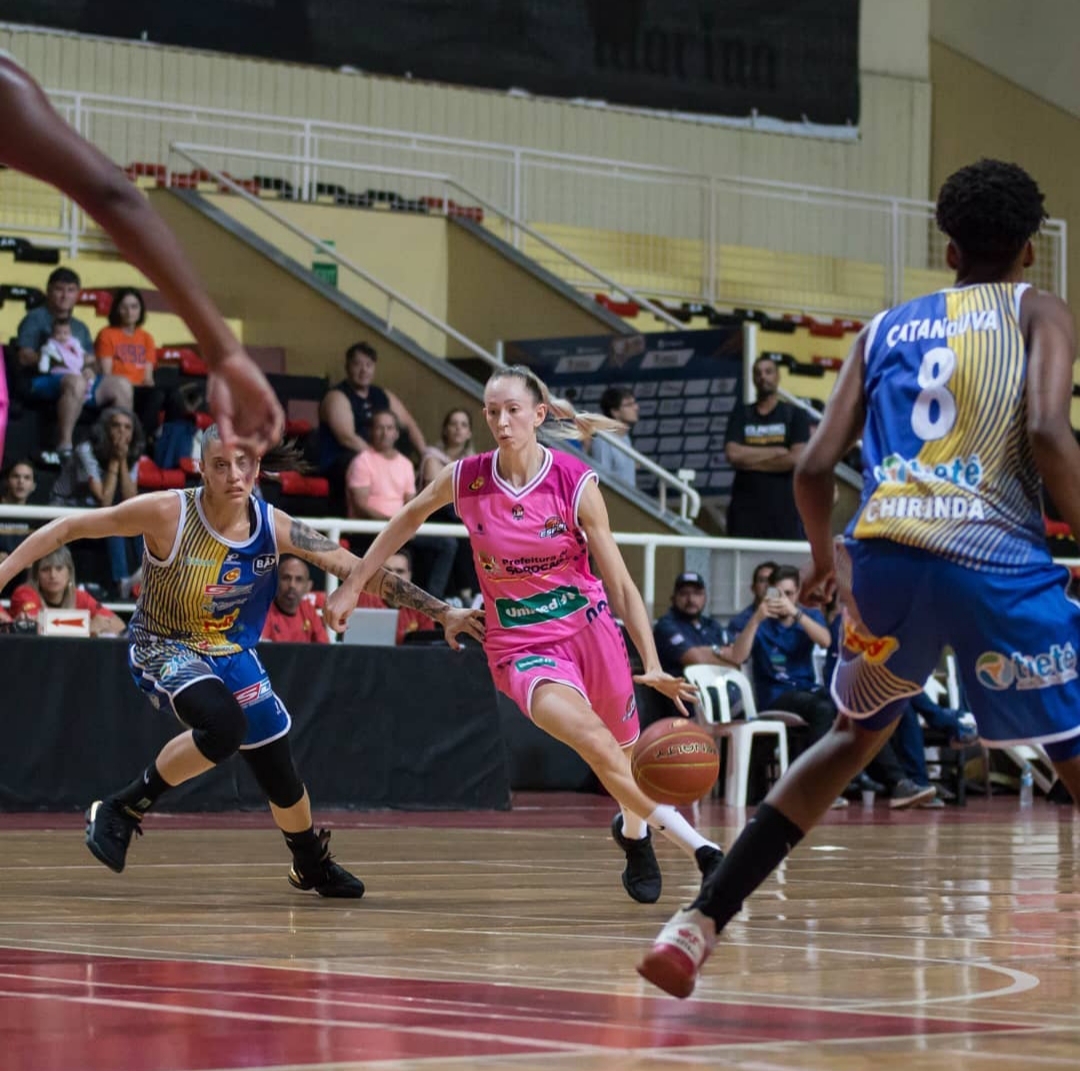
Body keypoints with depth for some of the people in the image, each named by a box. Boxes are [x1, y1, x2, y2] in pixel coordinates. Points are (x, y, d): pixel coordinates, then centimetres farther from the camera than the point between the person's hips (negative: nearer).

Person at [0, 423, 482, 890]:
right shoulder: (167, 513, -25)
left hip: (231, 653, 4)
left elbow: (362, 570, -12)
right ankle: (121, 809, -16)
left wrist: (442, 612, -15)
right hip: (162, 649, -4)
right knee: (223, 726, -34)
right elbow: (70, 528, -16)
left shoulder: (275, 528, -16)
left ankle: (312, 865, 40)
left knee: (280, 774, 9)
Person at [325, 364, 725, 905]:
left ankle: (633, 831, 46)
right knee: (594, 742, -26)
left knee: (624, 751, 12)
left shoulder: (577, 483, -12)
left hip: (588, 625, 1)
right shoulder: (464, 479, -9)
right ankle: (694, 843, -15)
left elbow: (619, 582, -8)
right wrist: (352, 586, 15)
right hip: (519, 644, -1)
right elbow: (409, 517, 13)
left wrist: (652, 664, -15)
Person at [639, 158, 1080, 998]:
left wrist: (826, 556, 33)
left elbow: (815, 467, 15)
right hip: (993, 556, -4)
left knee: (857, 735, 28)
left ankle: (700, 924, 22)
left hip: (882, 553, 4)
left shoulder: (887, 327, 23)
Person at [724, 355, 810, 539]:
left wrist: (750, 460, -5)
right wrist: (777, 451, -7)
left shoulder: (794, 415, 6)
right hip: (746, 508, 1)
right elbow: (732, 454, -4)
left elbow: (796, 458, -8)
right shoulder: (741, 414, 12)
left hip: (784, 509, -1)